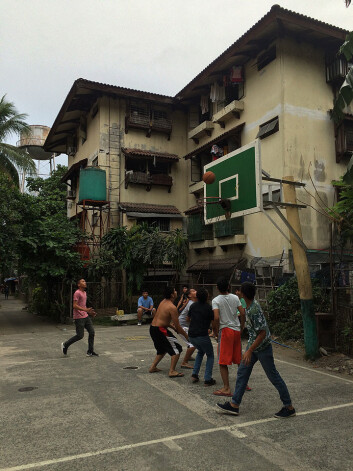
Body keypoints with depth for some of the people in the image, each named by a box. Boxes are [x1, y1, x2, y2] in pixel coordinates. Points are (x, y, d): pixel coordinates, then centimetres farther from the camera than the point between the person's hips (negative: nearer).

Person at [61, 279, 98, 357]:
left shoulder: (85, 293, 16)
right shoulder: (77, 293, -12)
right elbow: (74, 306, -20)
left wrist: (90, 312, 15)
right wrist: (86, 310, -27)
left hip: (85, 316, 9)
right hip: (79, 318, -9)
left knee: (92, 332, 2)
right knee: (80, 335, -5)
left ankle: (90, 351, 9)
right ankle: (65, 344, 16)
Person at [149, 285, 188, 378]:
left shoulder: (163, 302, 10)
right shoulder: (172, 307, -17)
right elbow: (178, 326, -15)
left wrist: (172, 327, 23)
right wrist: (186, 336, -2)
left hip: (152, 328, 9)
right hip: (160, 330, -9)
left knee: (163, 349, 27)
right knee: (177, 349, -2)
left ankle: (153, 367, 28)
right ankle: (172, 371, -5)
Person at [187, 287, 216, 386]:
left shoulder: (193, 306, 8)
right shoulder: (208, 308, -8)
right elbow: (213, 322, -5)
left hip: (191, 336, 6)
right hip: (202, 336, -6)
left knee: (200, 351, 30)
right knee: (210, 356, 14)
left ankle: (194, 374, 21)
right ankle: (208, 379, 4)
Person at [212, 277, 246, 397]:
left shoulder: (216, 300, -9)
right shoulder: (235, 298, 4)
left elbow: (216, 318, -19)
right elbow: (243, 313, 3)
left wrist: (216, 331, -5)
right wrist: (241, 328, 14)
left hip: (225, 330, -5)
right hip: (236, 330, 5)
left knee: (223, 362, 1)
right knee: (239, 359, 17)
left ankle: (226, 388, 1)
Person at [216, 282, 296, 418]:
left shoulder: (254, 311, -27)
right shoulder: (251, 305, 1)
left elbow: (262, 333, -28)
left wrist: (249, 351, -27)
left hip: (262, 347, -10)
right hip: (253, 345, 10)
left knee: (273, 376, 3)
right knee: (242, 372, 9)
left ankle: (289, 407, 18)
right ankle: (234, 405, 16)